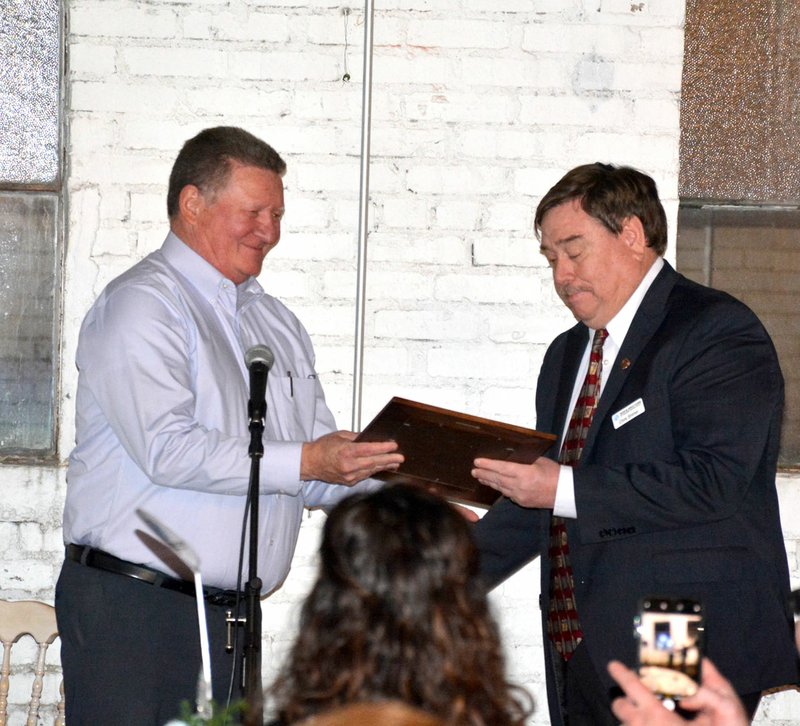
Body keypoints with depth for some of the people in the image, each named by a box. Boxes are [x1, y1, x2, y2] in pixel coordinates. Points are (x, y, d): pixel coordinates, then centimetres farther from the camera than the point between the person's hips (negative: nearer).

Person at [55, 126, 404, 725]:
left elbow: (324, 469, 15)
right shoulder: (141, 304, -6)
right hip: (131, 606, -7)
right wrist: (303, 462, -20)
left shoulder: (276, 322, 19)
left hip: (230, 620, 7)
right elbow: (167, 449, -20)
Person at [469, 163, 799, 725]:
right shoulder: (567, 355, 21)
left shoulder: (716, 331, -7)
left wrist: (566, 489, -19)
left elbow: (714, 482, -20)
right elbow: (535, 508, 23)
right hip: (582, 661, 8)